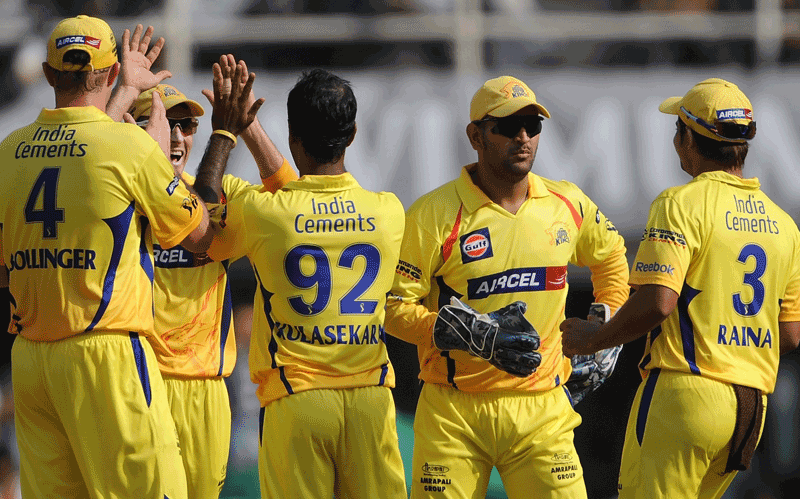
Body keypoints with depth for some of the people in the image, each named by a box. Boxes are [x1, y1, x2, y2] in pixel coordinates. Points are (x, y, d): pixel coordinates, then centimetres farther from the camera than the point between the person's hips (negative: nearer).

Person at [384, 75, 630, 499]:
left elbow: (610, 256, 28)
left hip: (541, 412, 3)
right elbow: (394, 304, -6)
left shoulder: (568, 206, 7)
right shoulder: (433, 214, -6)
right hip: (453, 414, -3)